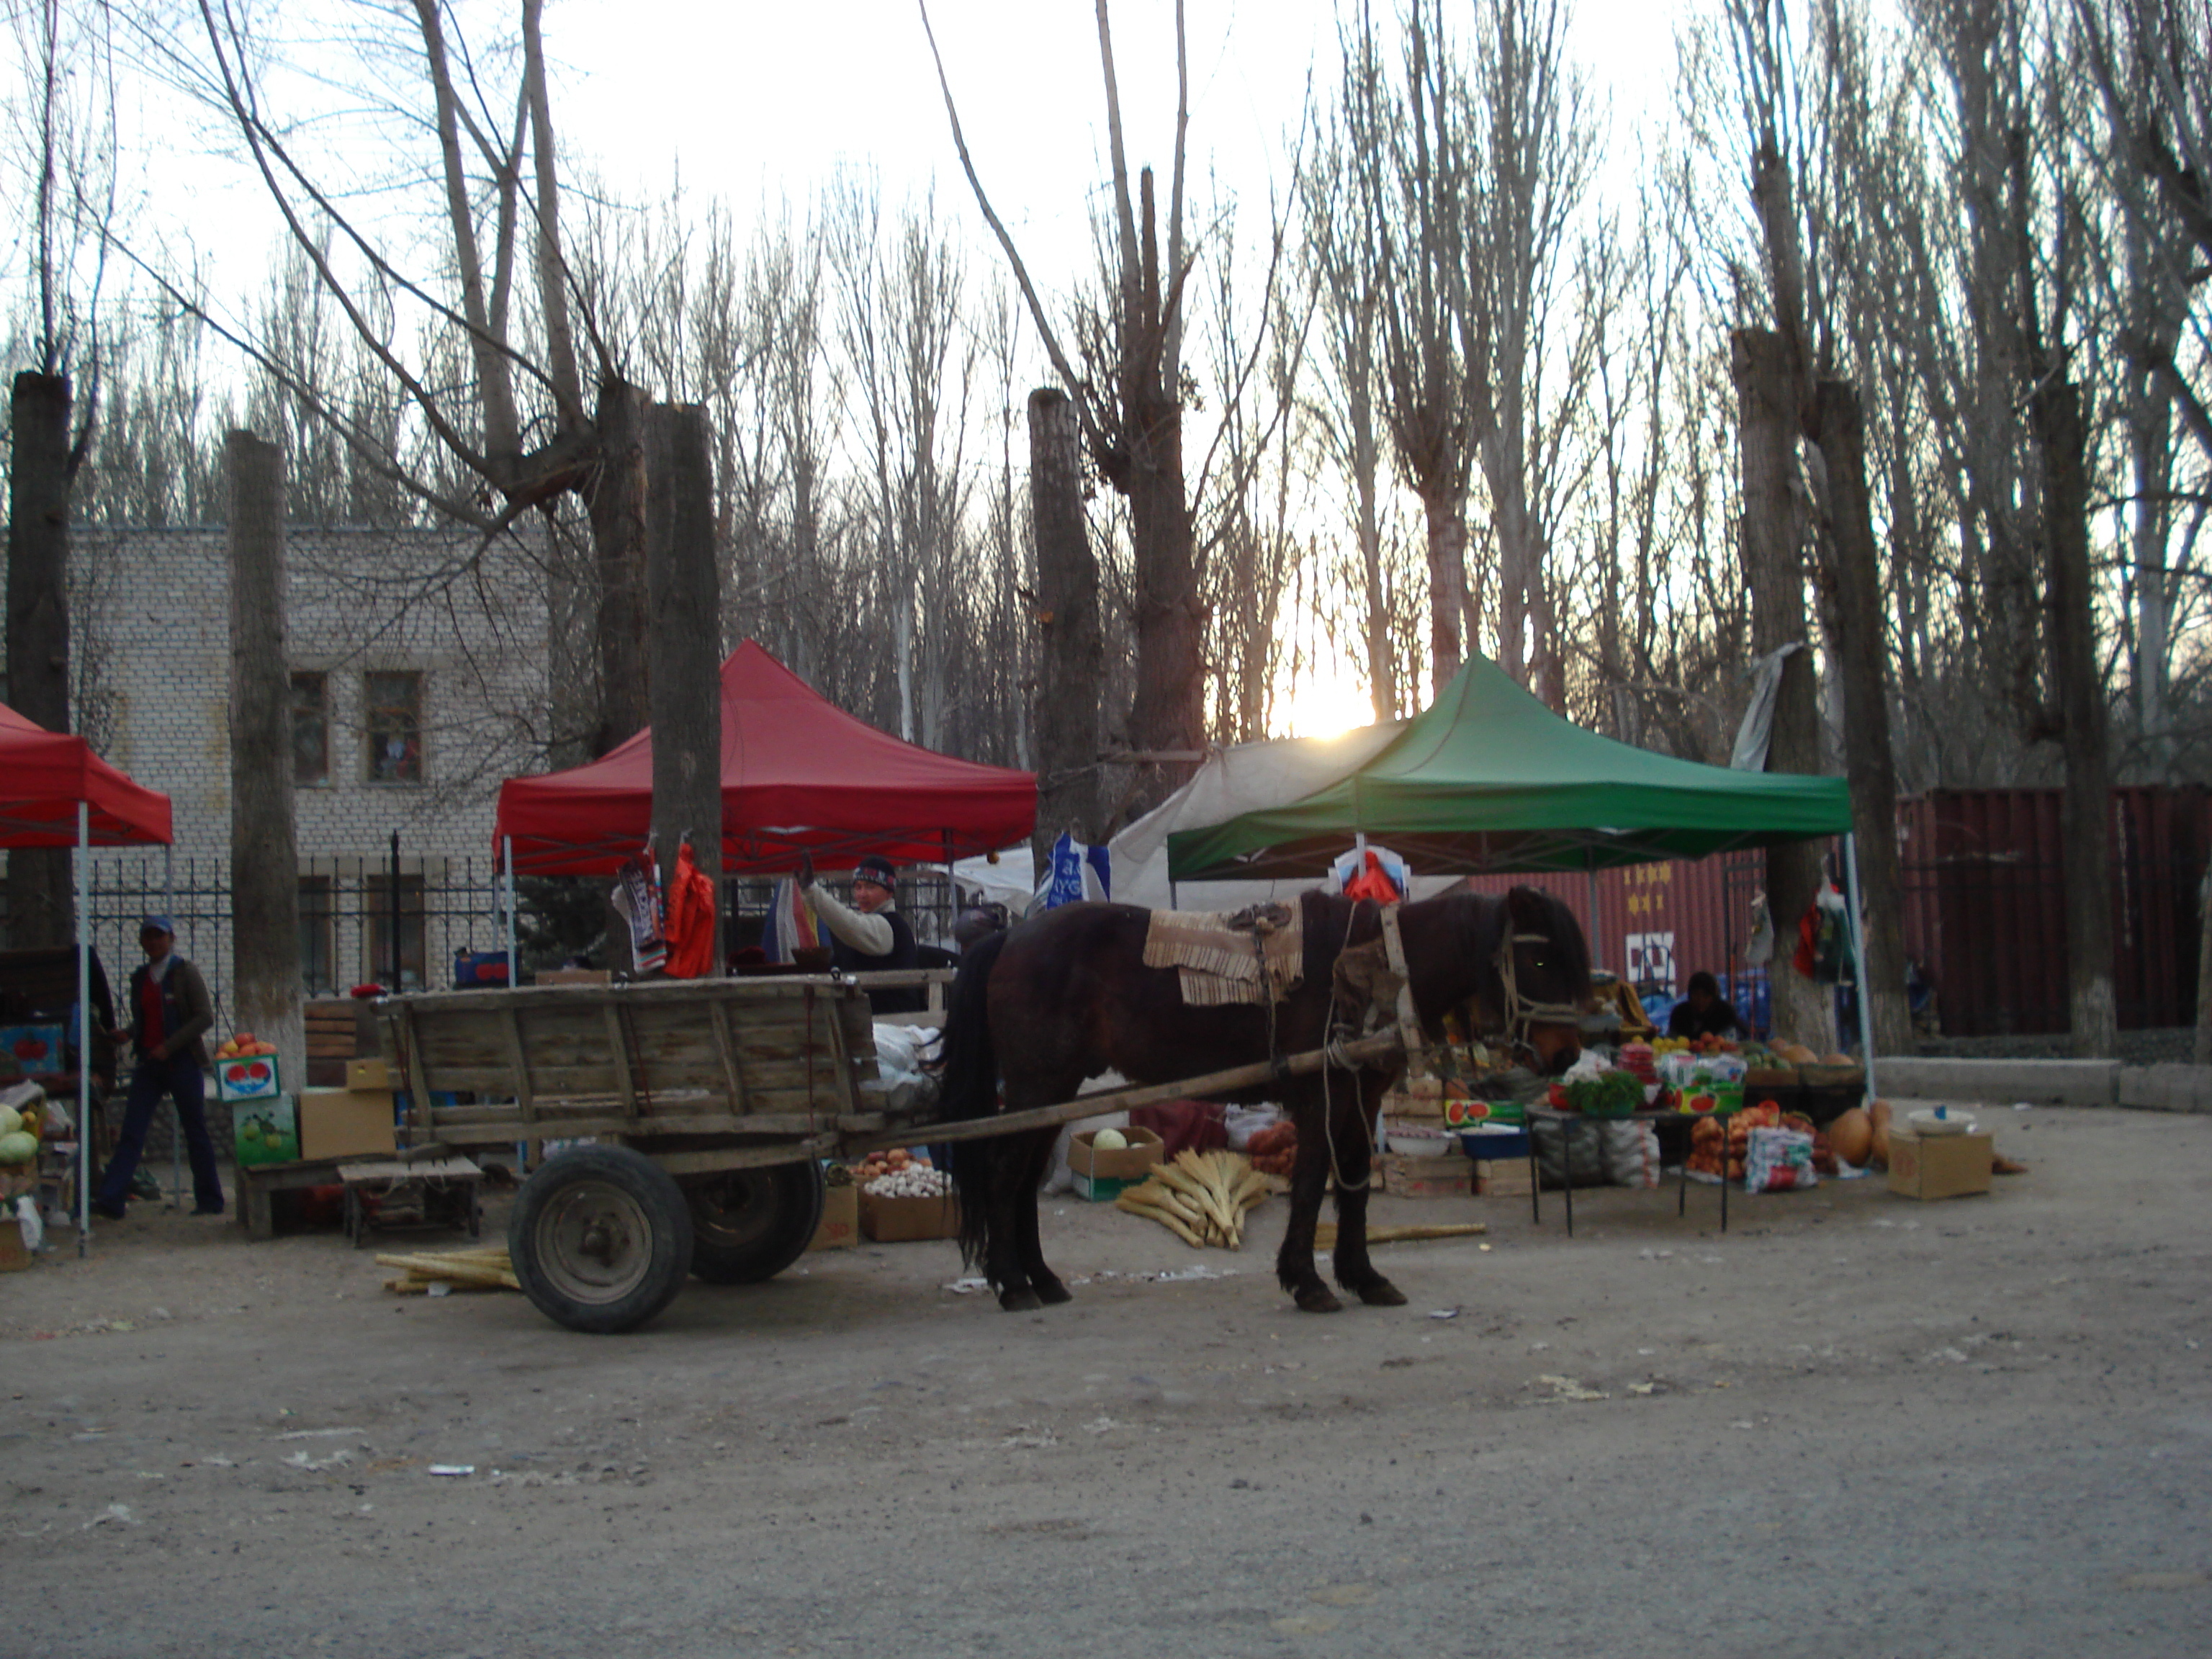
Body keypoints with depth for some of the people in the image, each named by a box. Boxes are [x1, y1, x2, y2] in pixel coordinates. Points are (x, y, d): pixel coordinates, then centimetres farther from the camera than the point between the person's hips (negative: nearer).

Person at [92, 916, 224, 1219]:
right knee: (131, 1133, -4)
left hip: (182, 1061, -5)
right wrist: (127, 1035, 0)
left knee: (195, 1132, 2)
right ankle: (111, 1200, -10)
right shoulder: (140, 978, 14)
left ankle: (210, 1200, 11)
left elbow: (205, 1017, -9)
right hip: (148, 1063, 5)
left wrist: (169, 1046, -16)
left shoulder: (186, 973, -2)